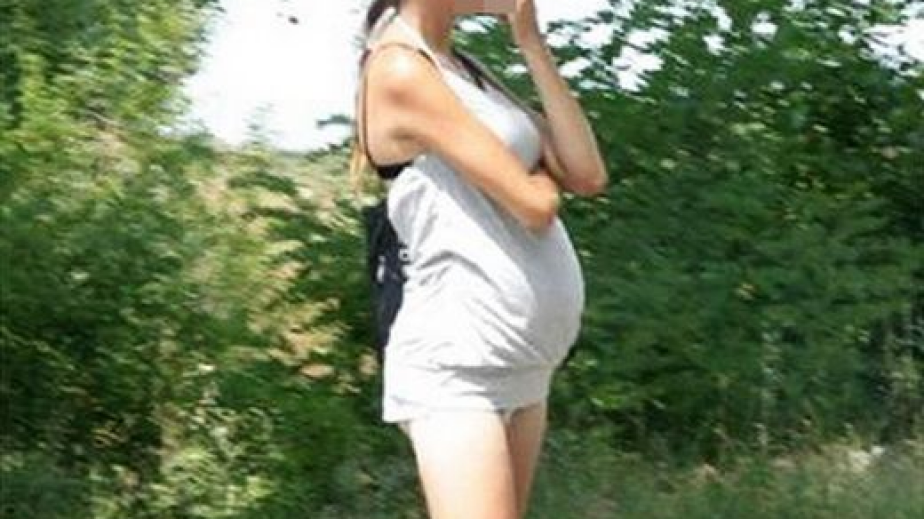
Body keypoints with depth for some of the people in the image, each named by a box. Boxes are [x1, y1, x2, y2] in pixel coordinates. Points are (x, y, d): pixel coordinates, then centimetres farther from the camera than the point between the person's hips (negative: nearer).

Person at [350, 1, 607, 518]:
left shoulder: (469, 72, 15)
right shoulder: (400, 70, -12)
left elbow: (587, 175, 6)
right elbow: (534, 203, -17)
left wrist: (531, 42, 3)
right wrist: (540, 176, 7)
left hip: (522, 365, 9)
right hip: (457, 367, -9)